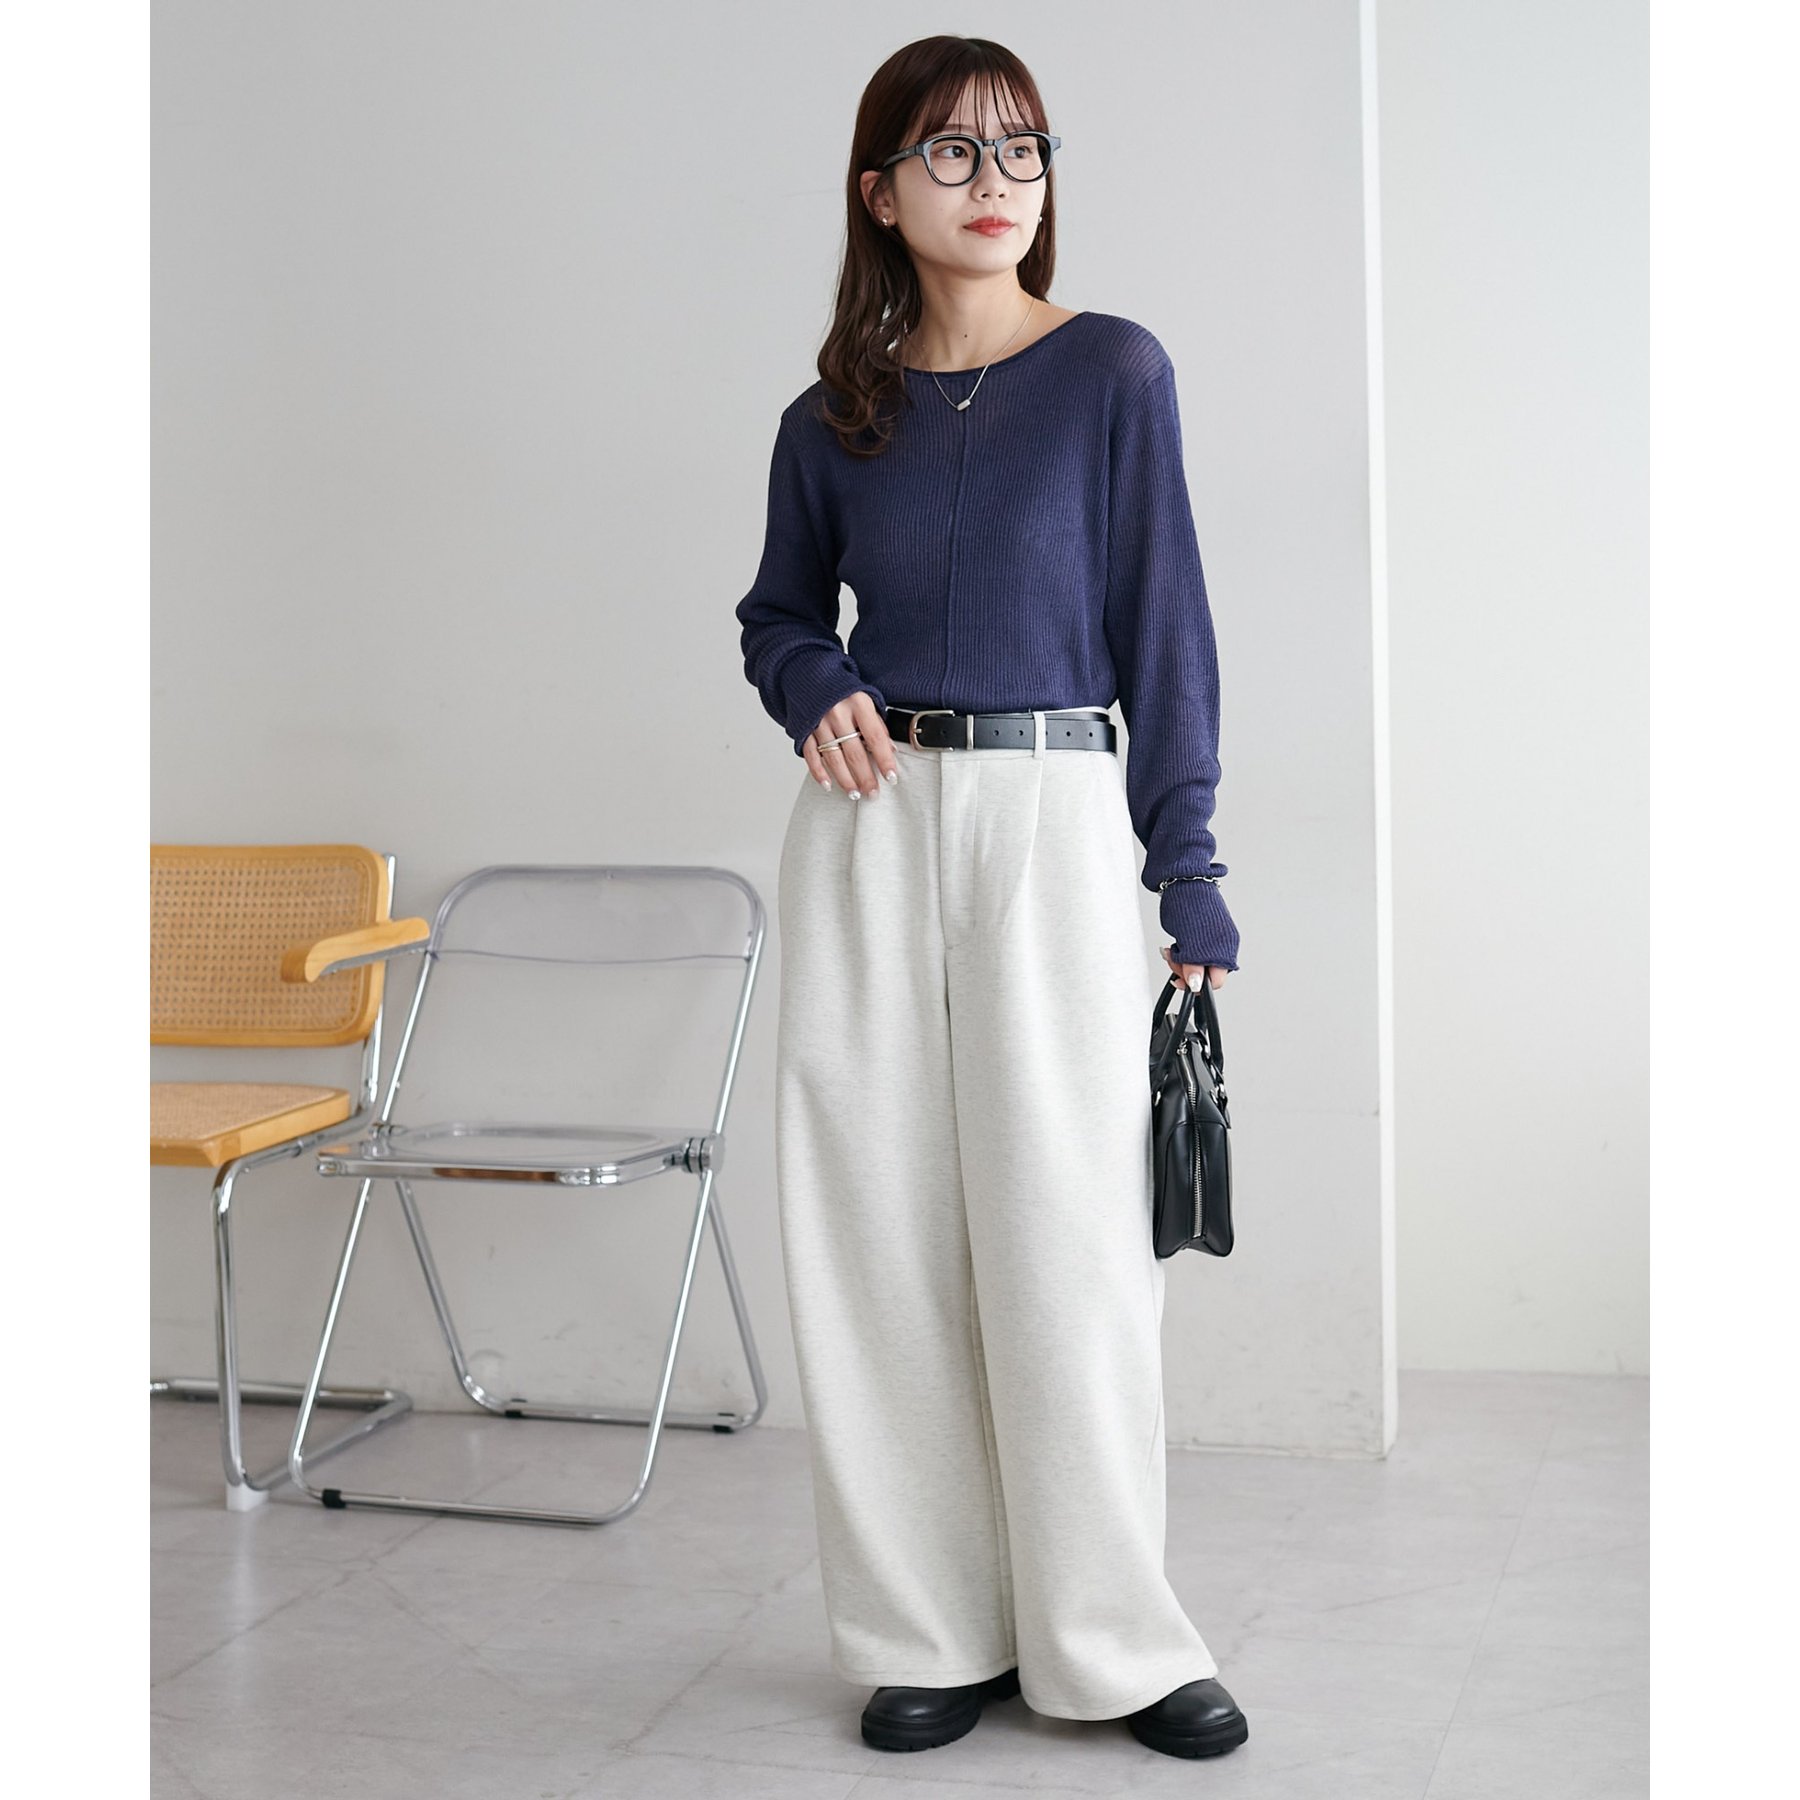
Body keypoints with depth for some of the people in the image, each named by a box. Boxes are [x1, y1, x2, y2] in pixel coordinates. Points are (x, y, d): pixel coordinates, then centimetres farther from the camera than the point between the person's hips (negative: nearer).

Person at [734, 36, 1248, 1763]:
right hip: (867, 830, 3)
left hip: (1051, 816, -3)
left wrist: (1190, 881, -2)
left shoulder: (1112, 372, 2)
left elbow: (1162, 627, 1)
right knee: (882, 1235, 3)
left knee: (1067, 1234, -4)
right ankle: (935, 1634, 15)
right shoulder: (831, 421, 9)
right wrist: (814, 692, -1)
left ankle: (1111, 1642, 9)